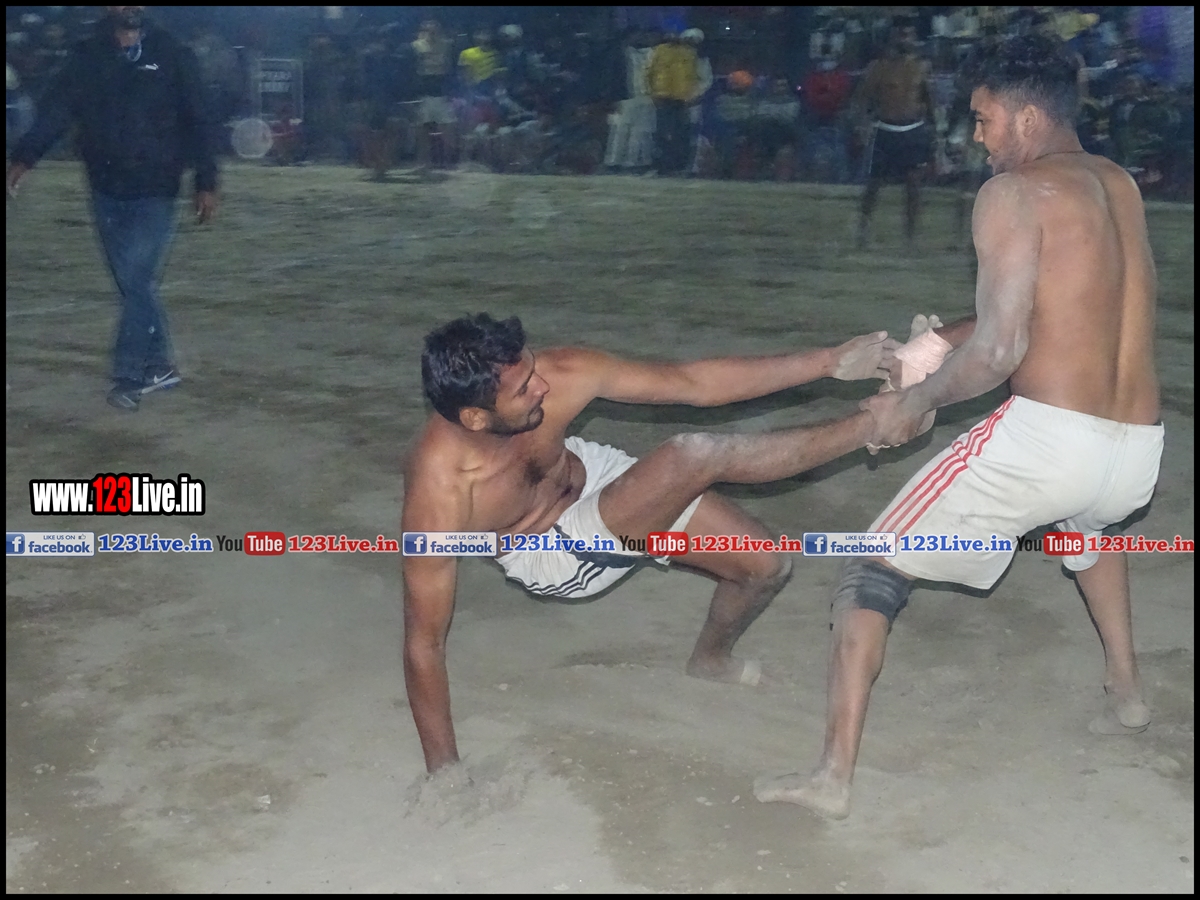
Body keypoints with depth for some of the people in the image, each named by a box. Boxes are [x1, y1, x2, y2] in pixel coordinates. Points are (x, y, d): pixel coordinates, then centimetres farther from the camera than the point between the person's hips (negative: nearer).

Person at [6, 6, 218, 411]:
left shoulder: (172, 56, 0)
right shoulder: (87, 58, 4)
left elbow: (196, 122, 1)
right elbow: (55, 110, -5)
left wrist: (206, 183, -5)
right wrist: (24, 158, -19)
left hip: (156, 193, -3)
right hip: (107, 193, 3)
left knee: (136, 279, -11)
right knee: (134, 283, 9)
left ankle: (129, 375, -2)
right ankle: (158, 365, 22)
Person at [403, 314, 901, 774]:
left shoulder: (559, 373, -28)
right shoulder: (438, 496, -37)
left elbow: (691, 382, -20)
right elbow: (425, 641, -27)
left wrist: (829, 361, -21)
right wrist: (444, 772, -21)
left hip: (592, 472, 5)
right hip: (552, 551, -5)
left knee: (765, 568, 2)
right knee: (699, 456, -29)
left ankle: (710, 660, 37)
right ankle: (872, 425, -8)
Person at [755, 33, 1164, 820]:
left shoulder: (1015, 192, -7)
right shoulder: (1121, 186, 16)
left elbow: (998, 350, -14)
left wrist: (917, 402, 2)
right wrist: (939, 342, 22)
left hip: (1046, 438, -7)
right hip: (1137, 453, 8)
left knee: (875, 571, 6)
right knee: (1084, 522, 44)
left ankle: (834, 776, 3)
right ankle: (1127, 693, 44)